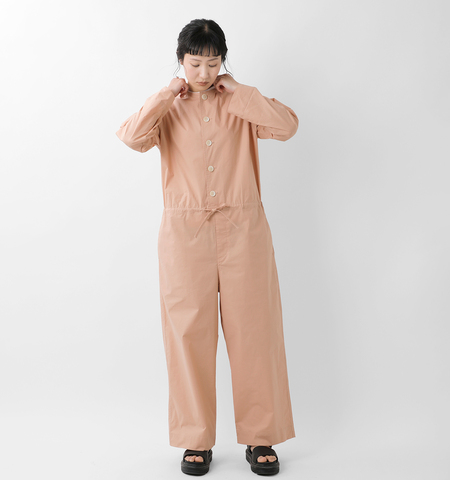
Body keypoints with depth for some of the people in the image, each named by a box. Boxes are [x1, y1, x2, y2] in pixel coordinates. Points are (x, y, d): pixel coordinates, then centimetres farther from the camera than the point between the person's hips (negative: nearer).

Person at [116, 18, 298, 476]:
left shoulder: (241, 105, 9)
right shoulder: (167, 109, 9)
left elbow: (287, 125, -10)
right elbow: (132, 136, -12)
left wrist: (238, 90, -3)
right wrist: (169, 94, -5)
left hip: (242, 230, 0)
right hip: (185, 232, 0)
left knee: (252, 330, 2)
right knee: (189, 333, 3)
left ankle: (260, 437, 15)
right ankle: (196, 439, 17)